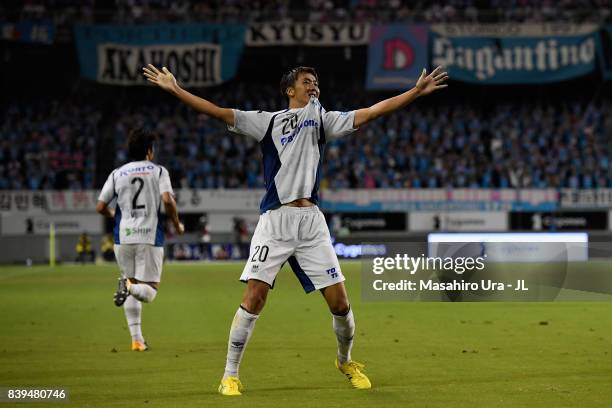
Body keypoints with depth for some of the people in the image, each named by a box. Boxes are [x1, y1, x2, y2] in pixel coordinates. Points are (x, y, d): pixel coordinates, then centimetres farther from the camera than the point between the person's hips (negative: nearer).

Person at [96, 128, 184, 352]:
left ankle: (137, 339, 10)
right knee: (149, 290, 3)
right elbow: (168, 201, -13)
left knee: (132, 287, 16)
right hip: (150, 236, -3)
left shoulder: (117, 174, 9)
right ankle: (130, 286, -31)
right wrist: (177, 224, 4)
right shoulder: (158, 171, 2)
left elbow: (100, 207, 7)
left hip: (123, 237, 3)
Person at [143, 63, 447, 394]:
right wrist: (175, 89, -8)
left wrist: (417, 91, 3)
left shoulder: (323, 119, 14)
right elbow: (219, 113, 1)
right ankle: (230, 375, -1)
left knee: (339, 302, 0)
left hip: (311, 221, 3)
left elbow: (372, 112, 9)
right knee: (254, 297, -12)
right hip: (275, 220, -2)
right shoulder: (267, 121, 8)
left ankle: (346, 361, 27)